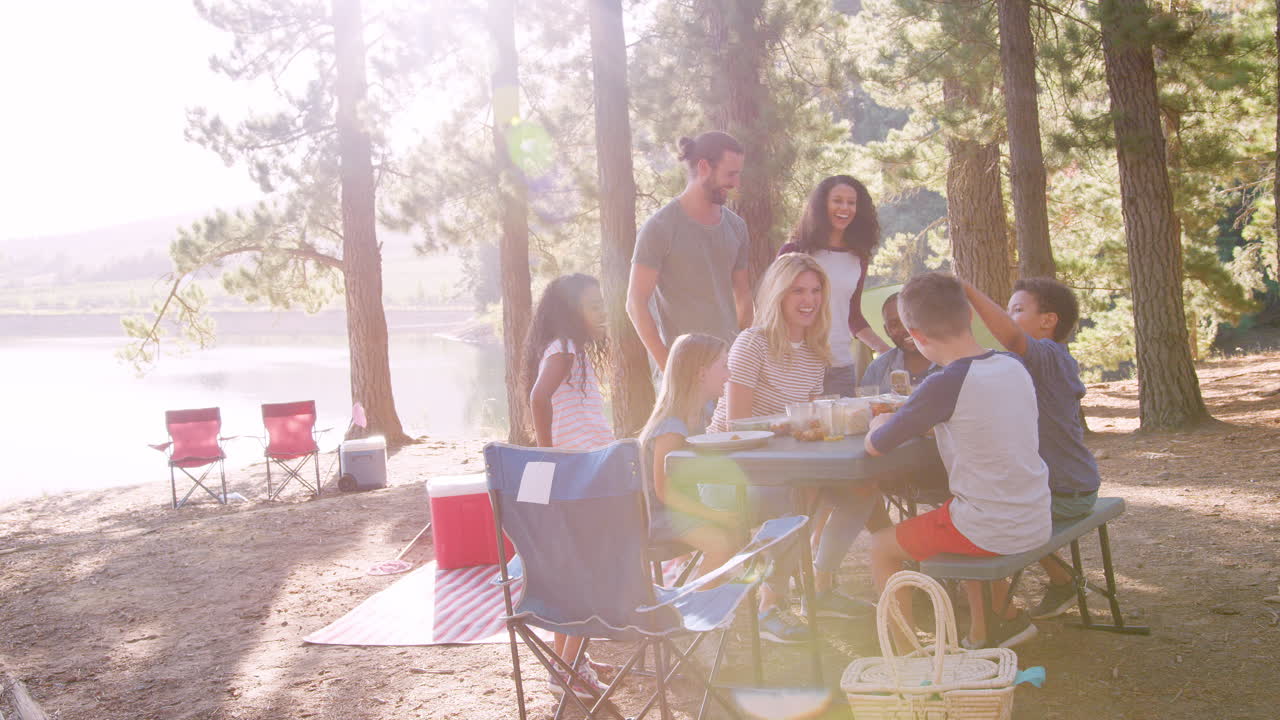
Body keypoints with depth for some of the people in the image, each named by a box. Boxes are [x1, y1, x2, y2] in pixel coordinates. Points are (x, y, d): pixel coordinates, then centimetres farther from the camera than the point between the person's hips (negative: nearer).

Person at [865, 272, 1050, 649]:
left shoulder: (945, 384, -20)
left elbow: (875, 445, -13)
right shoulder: (1013, 366, 1)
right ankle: (1005, 615, 35)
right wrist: (907, 416, 12)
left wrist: (881, 422, 10)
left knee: (881, 547, 11)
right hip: (1036, 525, 7)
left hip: (991, 533, -7)